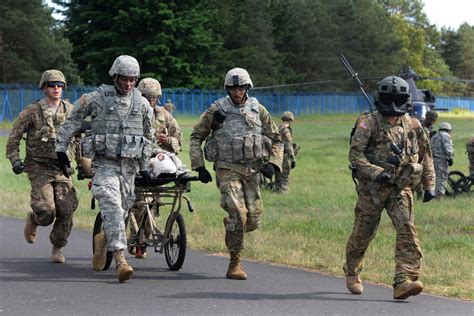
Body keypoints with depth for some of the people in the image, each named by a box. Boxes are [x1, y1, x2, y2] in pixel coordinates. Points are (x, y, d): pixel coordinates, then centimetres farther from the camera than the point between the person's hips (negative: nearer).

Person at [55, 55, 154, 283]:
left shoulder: (142, 104, 7)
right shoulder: (96, 99, -2)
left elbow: (148, 137, 19)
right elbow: (71, 121, 7)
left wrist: (144, 167, 20)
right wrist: (61, 149, 5)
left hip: (129, 166, 4)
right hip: (105, 164, -4)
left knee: (122, 210, 8)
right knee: (112, 208, -18)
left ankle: (103, 238, 39)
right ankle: (120, 259, -25)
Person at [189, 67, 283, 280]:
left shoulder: (258, 110, 6)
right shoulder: (216, 110, -2)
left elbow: (276, 139, 14)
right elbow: (196, 137, 6)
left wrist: (273, 163, -2)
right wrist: (199, 167, -2)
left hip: (252, 170, 4)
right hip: (227, 169, -3)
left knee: (253, 220, 2)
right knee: (238, 215, -17)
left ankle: (230, 225, 37)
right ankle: (235, 264, -7)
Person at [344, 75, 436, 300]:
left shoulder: (413, 126, 6)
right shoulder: (369, 124, -8)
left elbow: (425, 156, 17)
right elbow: (355, 155, -14)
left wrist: (429, 185, 11)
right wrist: (377, 173, -25)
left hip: (400, 189, 3)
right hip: (372, 188, -3)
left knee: (407, 231, -16)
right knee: (363, 233, 9)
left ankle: (404, 281, -23)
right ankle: (351, 272, 35)